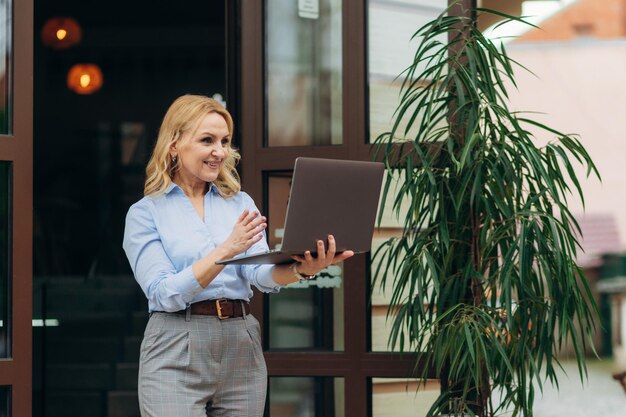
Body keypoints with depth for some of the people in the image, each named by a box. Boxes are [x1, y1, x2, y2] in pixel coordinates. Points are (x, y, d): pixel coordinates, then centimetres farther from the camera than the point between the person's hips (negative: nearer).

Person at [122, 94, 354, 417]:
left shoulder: (241, 204, 12)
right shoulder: (145, 213, 0)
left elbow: (261, 275, -4)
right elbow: (165, 293, -12)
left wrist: (302, 269, -26)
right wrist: (226, 250, -24)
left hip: (242, 351, 4)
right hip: (177, 354, -4)